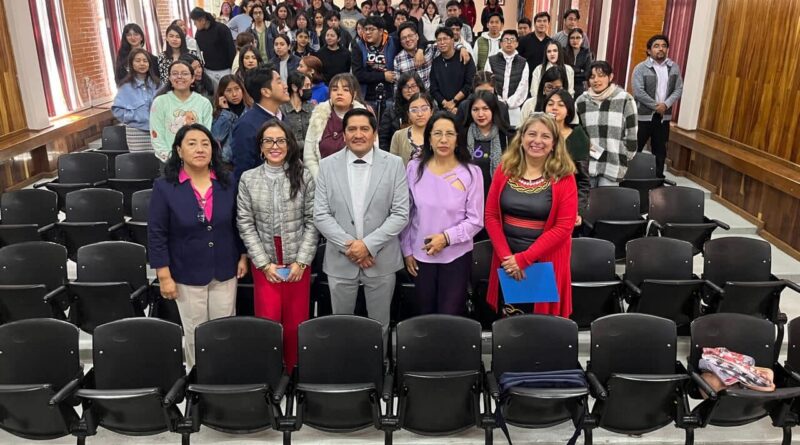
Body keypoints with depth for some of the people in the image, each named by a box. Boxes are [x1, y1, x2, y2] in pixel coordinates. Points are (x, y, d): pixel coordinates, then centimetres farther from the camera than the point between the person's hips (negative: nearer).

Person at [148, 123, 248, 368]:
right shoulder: (164, 187, -11)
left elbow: (238, 224, 8)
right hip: (188, 274, -2)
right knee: (195, 333, 11)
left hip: (224, 272, 3)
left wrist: (243, 257, 7)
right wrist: (164, 276, -10)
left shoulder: (227, 183, -2)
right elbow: (156, 235, -9)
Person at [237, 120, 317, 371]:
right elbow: (245, 225, 1)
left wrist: (301, 261, -8)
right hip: (264, 262, 1)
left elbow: (312, 221, -1)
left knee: (295, 322, 6)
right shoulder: (248, 179, 2)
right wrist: (264, 263, -6)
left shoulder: (304, 177, 0)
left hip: (297, 261, 0)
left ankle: (294, 375, 25)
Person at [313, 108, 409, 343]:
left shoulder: (394, 164, -2)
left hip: (381, 260, -1)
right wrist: (348, 245, -14)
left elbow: (400, 214, -6)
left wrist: (369, 244, -15)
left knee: (379, 324, 12)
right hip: (340, 261, 1)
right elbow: (321, 215, -2)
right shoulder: (327, 165, 1)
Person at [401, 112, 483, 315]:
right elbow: (405, 213, 4)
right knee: (422, 314, 15)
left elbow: (475, 221, -7)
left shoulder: (471, 173, -9)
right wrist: (406, 250, 4)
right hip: (420, 255, 2)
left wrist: (447, 237, -18)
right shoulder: (414, 168, -3)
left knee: (451, 316, 7)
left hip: (457, 256, -2)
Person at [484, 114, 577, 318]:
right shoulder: (504, 170, 2)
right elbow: (491, 216, 2)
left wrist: (524, 258, -15)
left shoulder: (564, 177, -6)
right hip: (507, 261, 3)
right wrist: (506, 255, -11)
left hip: (545, 261, -2)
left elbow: (564, 226, -11)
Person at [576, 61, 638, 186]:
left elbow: (631, 132, -1)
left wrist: (626, 155, 0)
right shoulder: (581, 101, 6)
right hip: (586, 163, 3)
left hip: (613, 164, -3)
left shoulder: (625, 99, -4)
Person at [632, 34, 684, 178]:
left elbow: (678, 89, 3)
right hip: (643, 115, -4)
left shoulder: (674, 67, 6)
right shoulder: (641, 68, -7)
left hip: (664, 116, 4)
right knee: (635, 148, 1)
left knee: (660, 150, 13)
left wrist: (665, 104, -13)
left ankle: (658, 178, 24)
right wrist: (656, 106, -15)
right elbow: (638, 92, -15)